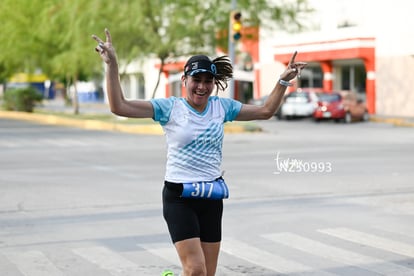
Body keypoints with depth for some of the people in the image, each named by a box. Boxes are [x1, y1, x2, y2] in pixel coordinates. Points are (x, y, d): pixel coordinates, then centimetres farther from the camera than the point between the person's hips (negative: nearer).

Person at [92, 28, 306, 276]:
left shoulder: (222, 106, 6)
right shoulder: (169, 108, -6)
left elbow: (265, 111, 15)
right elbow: (119, 106, -13)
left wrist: (284, 80, 8)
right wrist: (112, 65, -21)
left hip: (212, 197, 5)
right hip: (179, 197, -4)